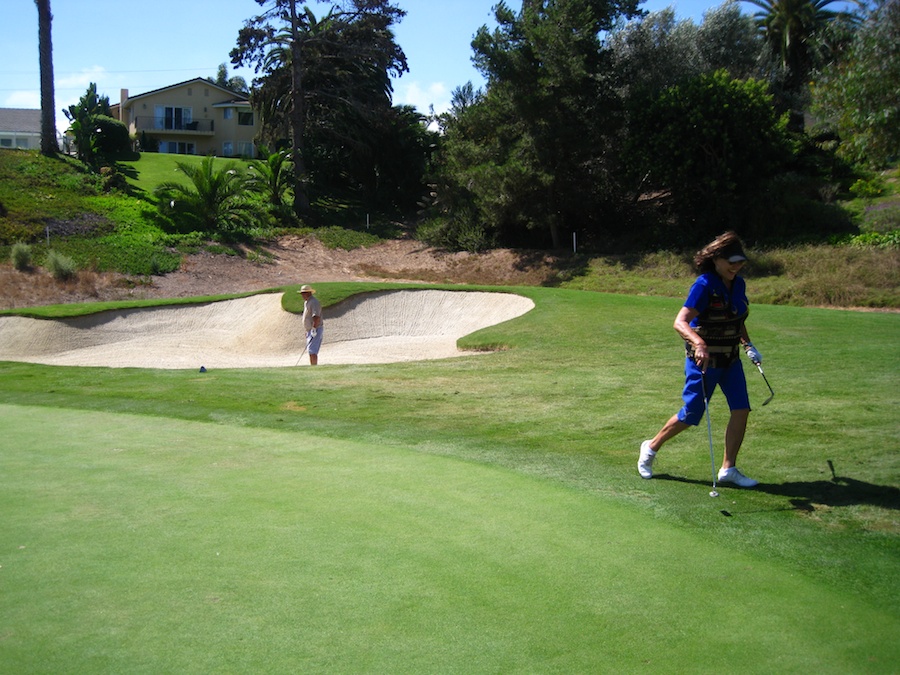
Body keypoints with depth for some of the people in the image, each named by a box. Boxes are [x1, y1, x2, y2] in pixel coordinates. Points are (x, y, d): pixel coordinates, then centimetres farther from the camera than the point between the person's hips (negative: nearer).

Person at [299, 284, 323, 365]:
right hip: (310, 330, 10)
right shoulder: (306, 302, 17)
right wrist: (307, 331, 24)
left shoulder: (314, 302, -16)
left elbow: (316, 317, -26)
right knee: (310, 351, 10)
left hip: (316, 330, -10)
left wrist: (314, 329, -30)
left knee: (312, 351, -15)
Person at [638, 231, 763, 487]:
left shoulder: (738, 284, 3)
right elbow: (680, 322, -31)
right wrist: (699, 344, -47)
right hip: (704, 360, -7)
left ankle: (728, 468, 8)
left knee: (741, 409, -4)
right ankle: (651, 448, 26)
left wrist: (748, 345, 8)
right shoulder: (704, 285, -20)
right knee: (691, 415, 3)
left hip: (731, 359, 7)